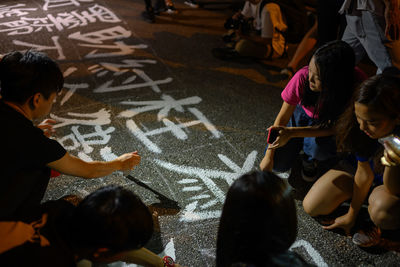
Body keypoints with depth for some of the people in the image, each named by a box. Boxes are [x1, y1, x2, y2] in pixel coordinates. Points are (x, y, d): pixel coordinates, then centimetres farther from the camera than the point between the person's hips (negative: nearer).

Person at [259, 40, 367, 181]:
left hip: (331, 126, -1)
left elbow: (334, 127, -31)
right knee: (278, 163, -10)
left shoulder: (356, 83, -36)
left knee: (318, 145, -35)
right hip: (303, 113, 2)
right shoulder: (303, 77, -31)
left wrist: (291, 132, -42)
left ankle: (310, 160, 4)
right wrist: (269, 155, -18)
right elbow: (282, 118, -19)